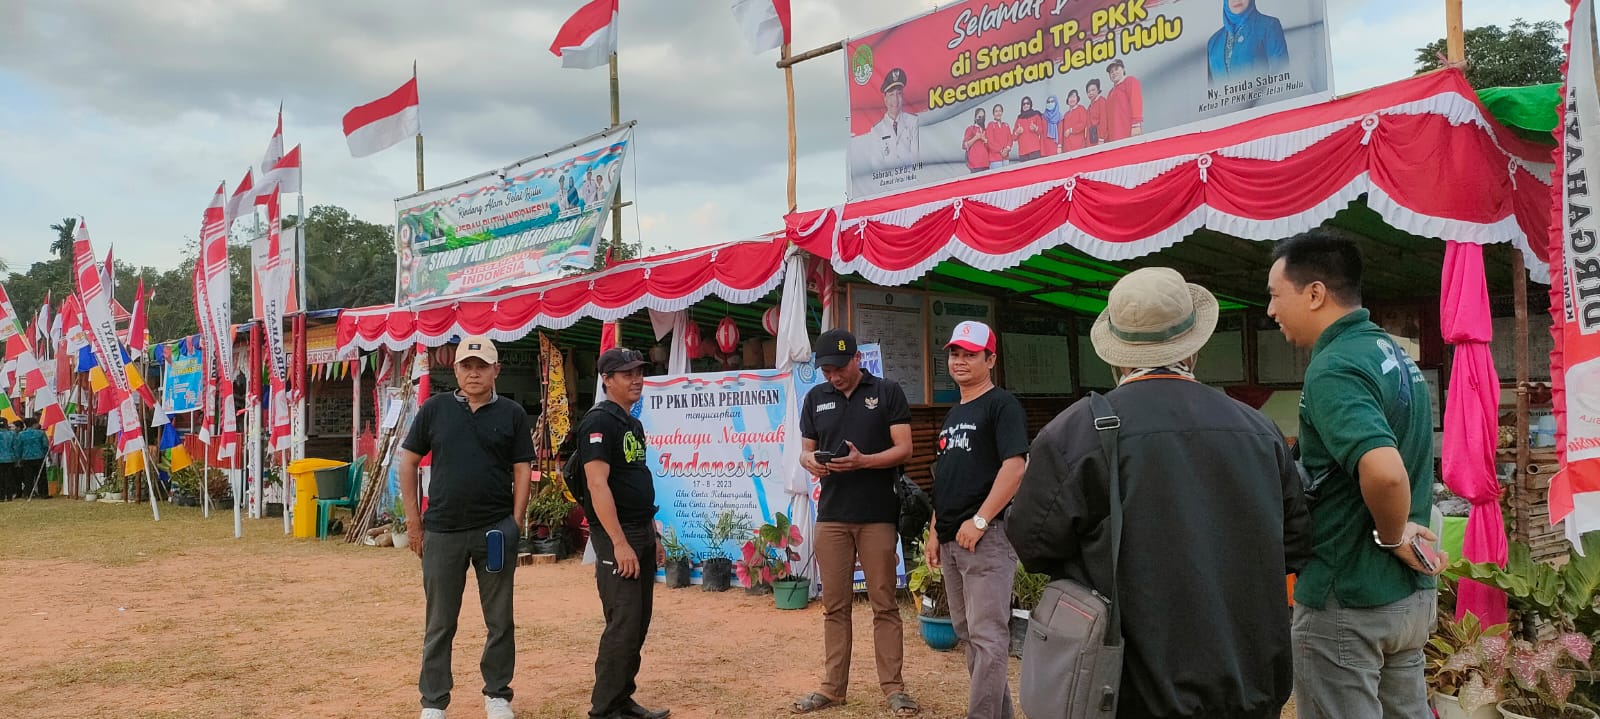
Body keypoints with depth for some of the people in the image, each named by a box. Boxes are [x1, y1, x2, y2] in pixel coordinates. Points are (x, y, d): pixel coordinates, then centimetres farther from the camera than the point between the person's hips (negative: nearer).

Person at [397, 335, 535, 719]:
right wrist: (413, 518, 3)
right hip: (442, 531, 0)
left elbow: (522, 470, 3)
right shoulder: (435, 408, 3)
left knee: (500, 620, 8)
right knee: (440, 622, 9)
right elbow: (408, 461, 7)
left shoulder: (512, 414, 3)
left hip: (496, 530, 0)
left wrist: (515, 522, -5)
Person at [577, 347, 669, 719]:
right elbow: (598, 485, -20)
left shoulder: (633, 423, 16)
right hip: (616, 535, -9)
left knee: (639, 623, 12)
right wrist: (620, 542, -24)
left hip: (642, 533, 9)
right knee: (623, 626, -8)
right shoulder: (599, 422, -12)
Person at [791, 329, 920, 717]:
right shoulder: (815, 399, 11)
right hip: (831, 515, 3)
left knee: (884, 604, 2)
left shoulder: (888, 392, 0)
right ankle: (832, 687, 16)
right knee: (834, 606, 7)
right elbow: (805, 450, 14)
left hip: (878, 515, -3)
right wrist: (810, 462, -11)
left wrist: (863, 461, -21)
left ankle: (893, 687, 10)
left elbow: (904, 448, -5)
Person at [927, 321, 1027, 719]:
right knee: (967, 631, 15)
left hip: (986, 536, -9)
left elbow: (1014, 467, -17)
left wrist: (979, 521, -21)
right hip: (951, 538, 10)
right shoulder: (953, 414, 20)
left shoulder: (1002, 405, -7)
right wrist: (935, 532, 17)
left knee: (987, 635, -8)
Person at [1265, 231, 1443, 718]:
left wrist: (1391, 535, -19)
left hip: (1346, 603, -9)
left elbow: (1383, 470, -36)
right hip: (1410, 594, 9)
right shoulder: (1393, 353, 9)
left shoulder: (1332, 368, -21)